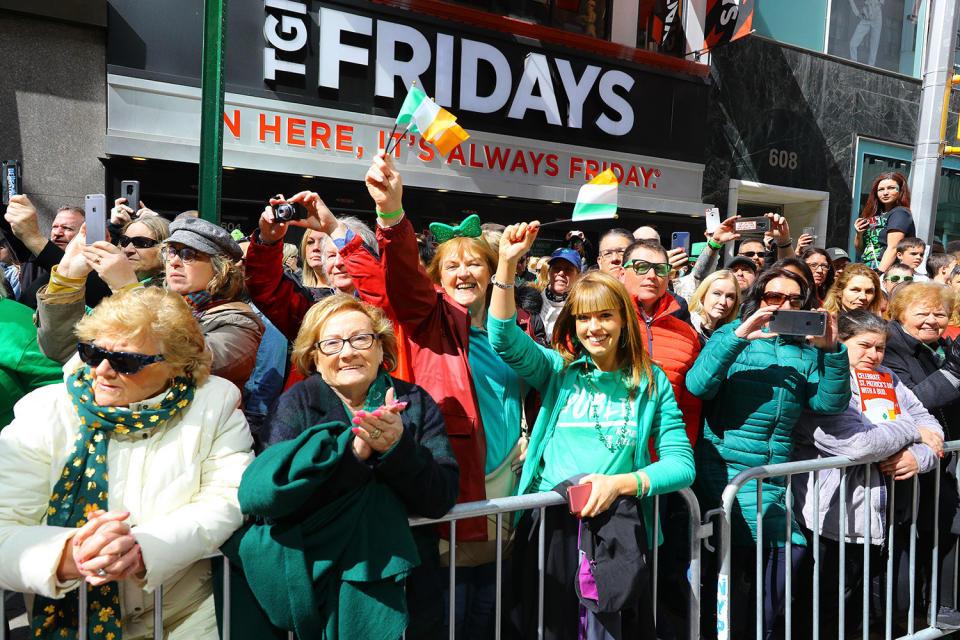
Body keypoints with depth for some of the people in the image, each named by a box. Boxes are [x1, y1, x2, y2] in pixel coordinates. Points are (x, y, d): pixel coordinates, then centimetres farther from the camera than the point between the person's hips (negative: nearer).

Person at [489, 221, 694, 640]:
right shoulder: (557, 370, 7)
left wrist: (620, 483, -13)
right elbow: (505, 339, -11)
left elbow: (681, 463, 2)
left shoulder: (652, 382, 7)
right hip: (549, 522, 0)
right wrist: (507, 264, -19)